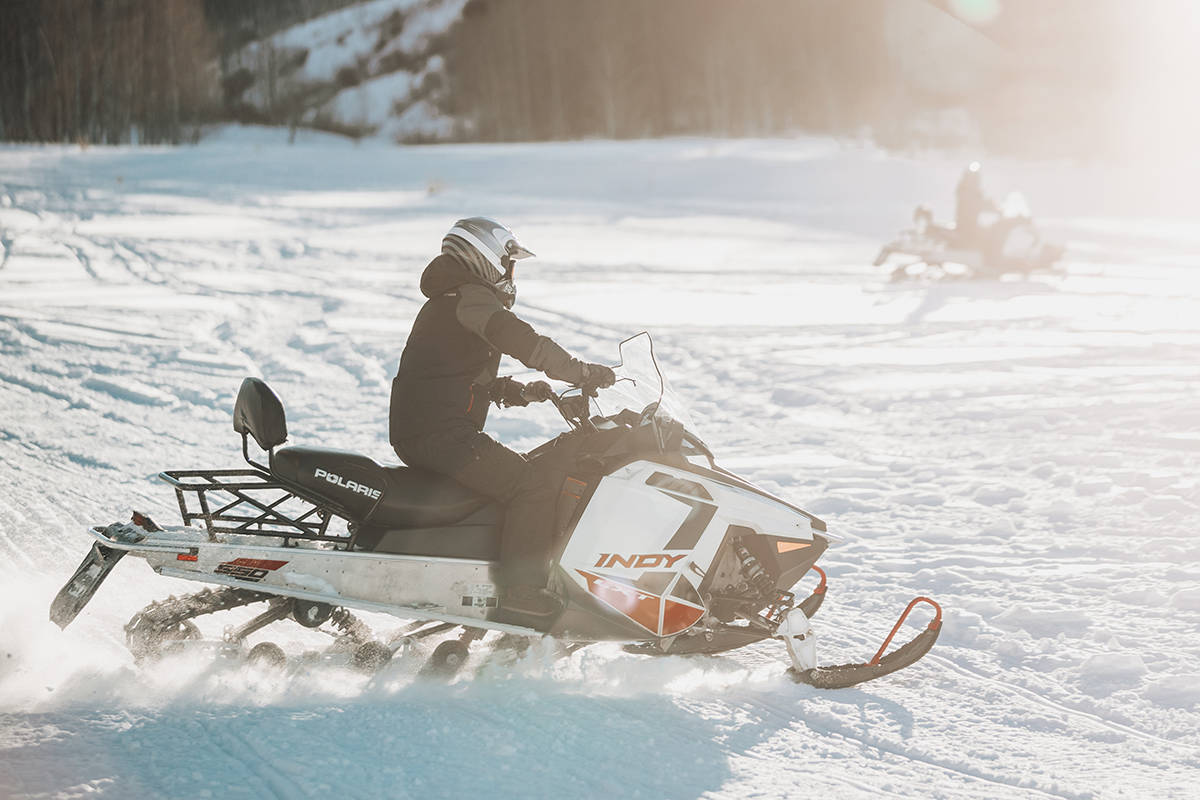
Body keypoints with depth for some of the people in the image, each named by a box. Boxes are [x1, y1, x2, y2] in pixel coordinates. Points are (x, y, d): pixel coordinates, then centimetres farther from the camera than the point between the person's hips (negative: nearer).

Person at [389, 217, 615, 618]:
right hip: (443, 432, -11)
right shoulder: (470, 297, -9)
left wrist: (520, 393, 14)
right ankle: (520, 586, -20)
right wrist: (585, 373, -14)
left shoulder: (443, 303, 25)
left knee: (519, 474, 24)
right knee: (535, 488, -15)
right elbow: (525, 343, -22)